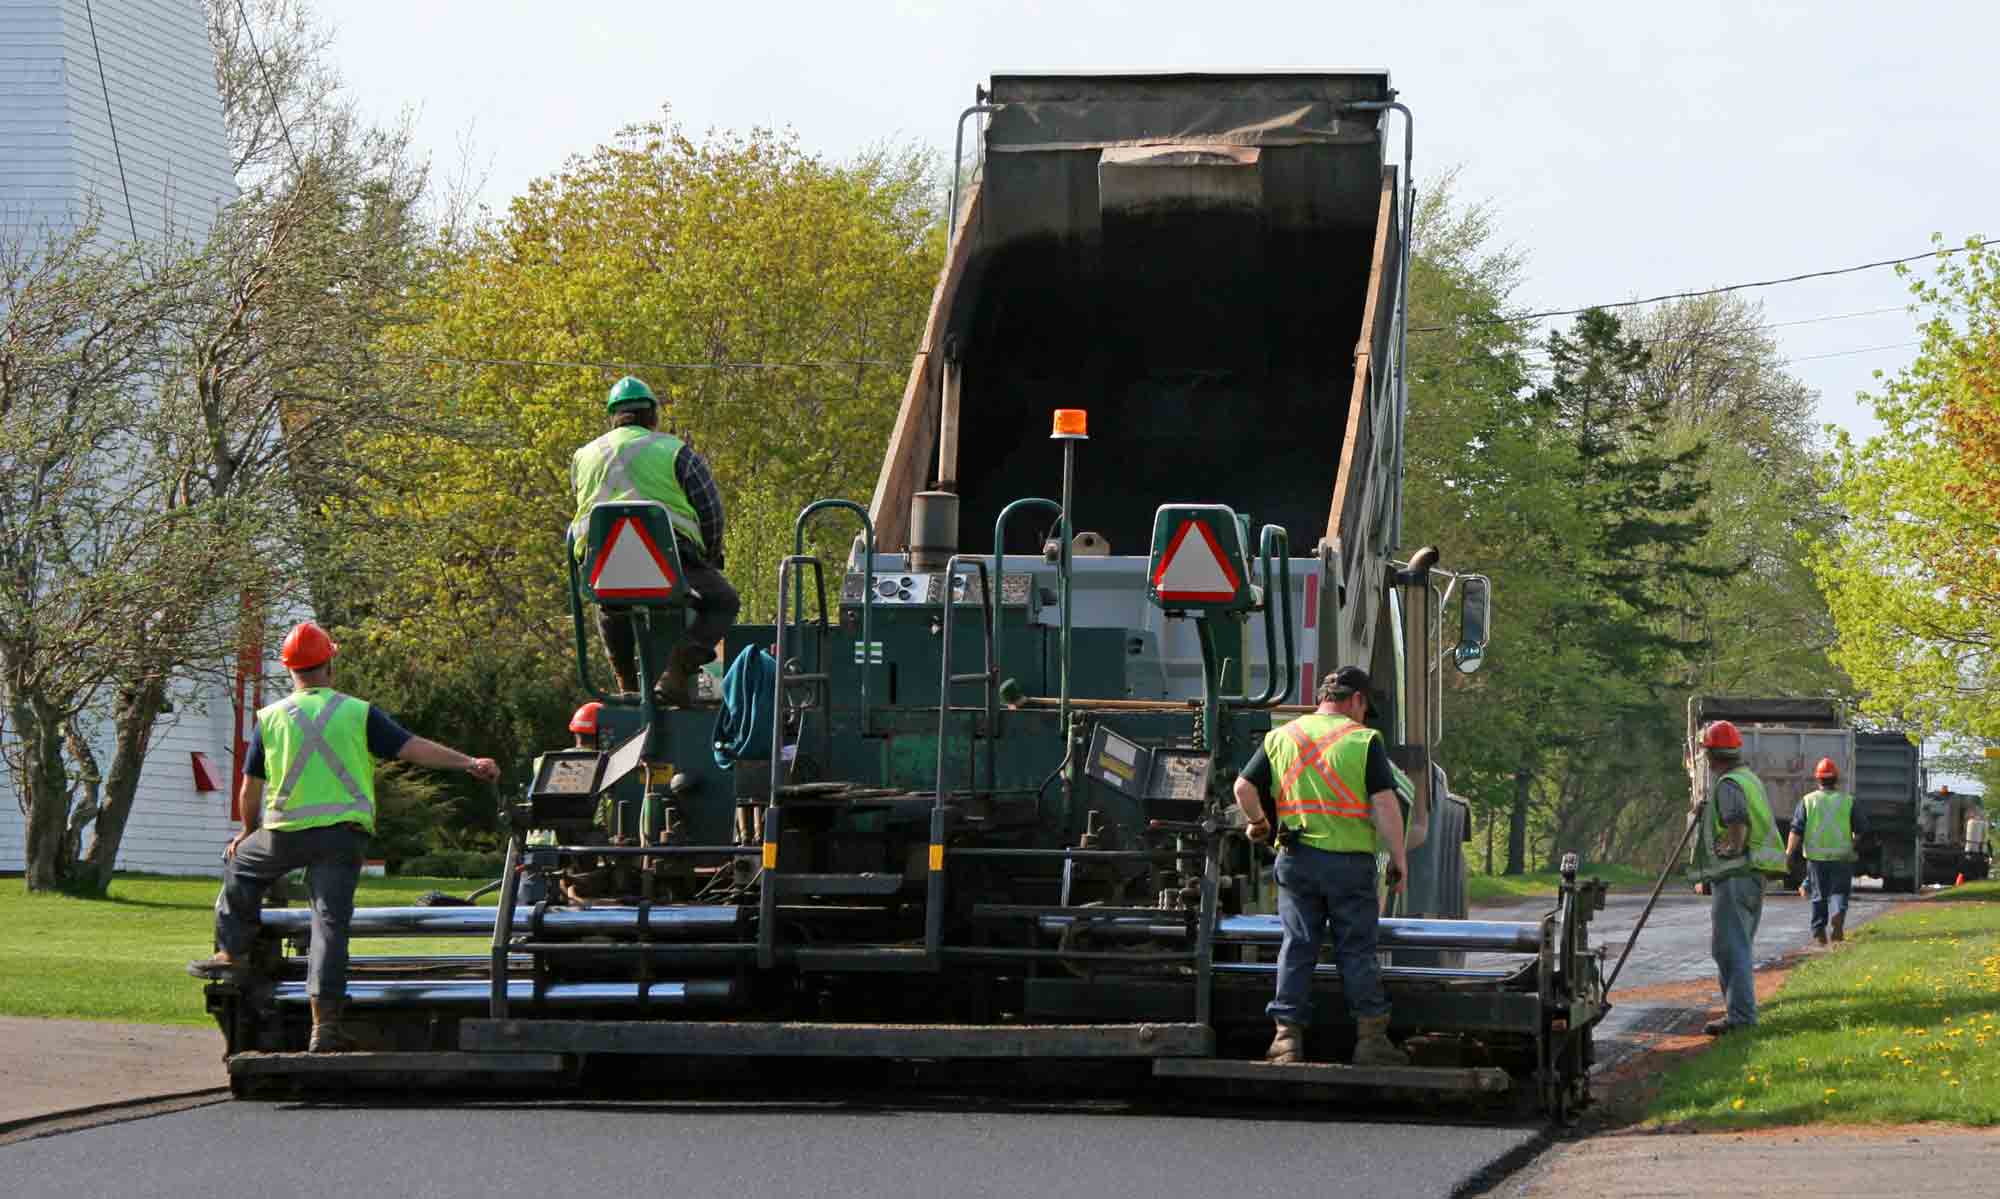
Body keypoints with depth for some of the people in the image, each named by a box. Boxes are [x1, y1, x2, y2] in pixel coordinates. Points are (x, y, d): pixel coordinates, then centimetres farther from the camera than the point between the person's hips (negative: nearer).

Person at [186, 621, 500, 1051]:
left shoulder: (270, 719, 7)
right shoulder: (358, 713, 3)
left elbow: (250, 791, 13)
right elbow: (413, 748, -3)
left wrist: (248, 833, 29)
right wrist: (469, 763, 1)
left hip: (286, 832, 1)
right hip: (344, 832, -1)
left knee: (241, 863, 30)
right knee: (330, 922, -3)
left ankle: (232, 954, 30)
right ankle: (325, 1022, -11)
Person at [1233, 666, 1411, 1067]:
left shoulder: (1280, 738, 8)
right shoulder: (1364, 740, -3)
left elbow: (1244, 787, 4)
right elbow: (1384, 803, -10)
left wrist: (1258, 823, 22)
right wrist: (1398, 858, -5)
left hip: (1296, 858, 3)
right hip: (1351, 860, -3)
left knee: (1297, 947, 5)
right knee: (1357, 950, 4)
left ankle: (1288, 1036, 1)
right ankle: (1371, 1037, 5)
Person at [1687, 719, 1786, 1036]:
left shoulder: (1727, 785, -13)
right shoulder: (1751, 778, 19)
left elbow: (1738, 822, -28)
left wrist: (1731, 850, -14)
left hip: (1734, 876, -10)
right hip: (1754, 877, 10)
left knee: (1730, 947, -10)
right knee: (1739, 947, 17)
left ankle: (1741, 1015, -15)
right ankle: (1742, 1012, 20)